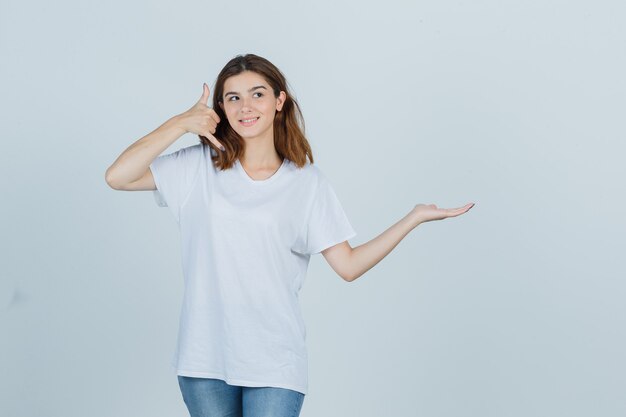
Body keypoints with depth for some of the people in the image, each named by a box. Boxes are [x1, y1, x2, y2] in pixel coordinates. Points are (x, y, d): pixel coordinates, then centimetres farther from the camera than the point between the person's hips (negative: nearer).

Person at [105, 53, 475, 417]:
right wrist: (181, 123, -8)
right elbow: (118, 177, -7)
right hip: (204, 358, 2)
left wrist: (414, 217, -8)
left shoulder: (308, 182, 1)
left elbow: (348, 265, -3)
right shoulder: (200, 166, 2)